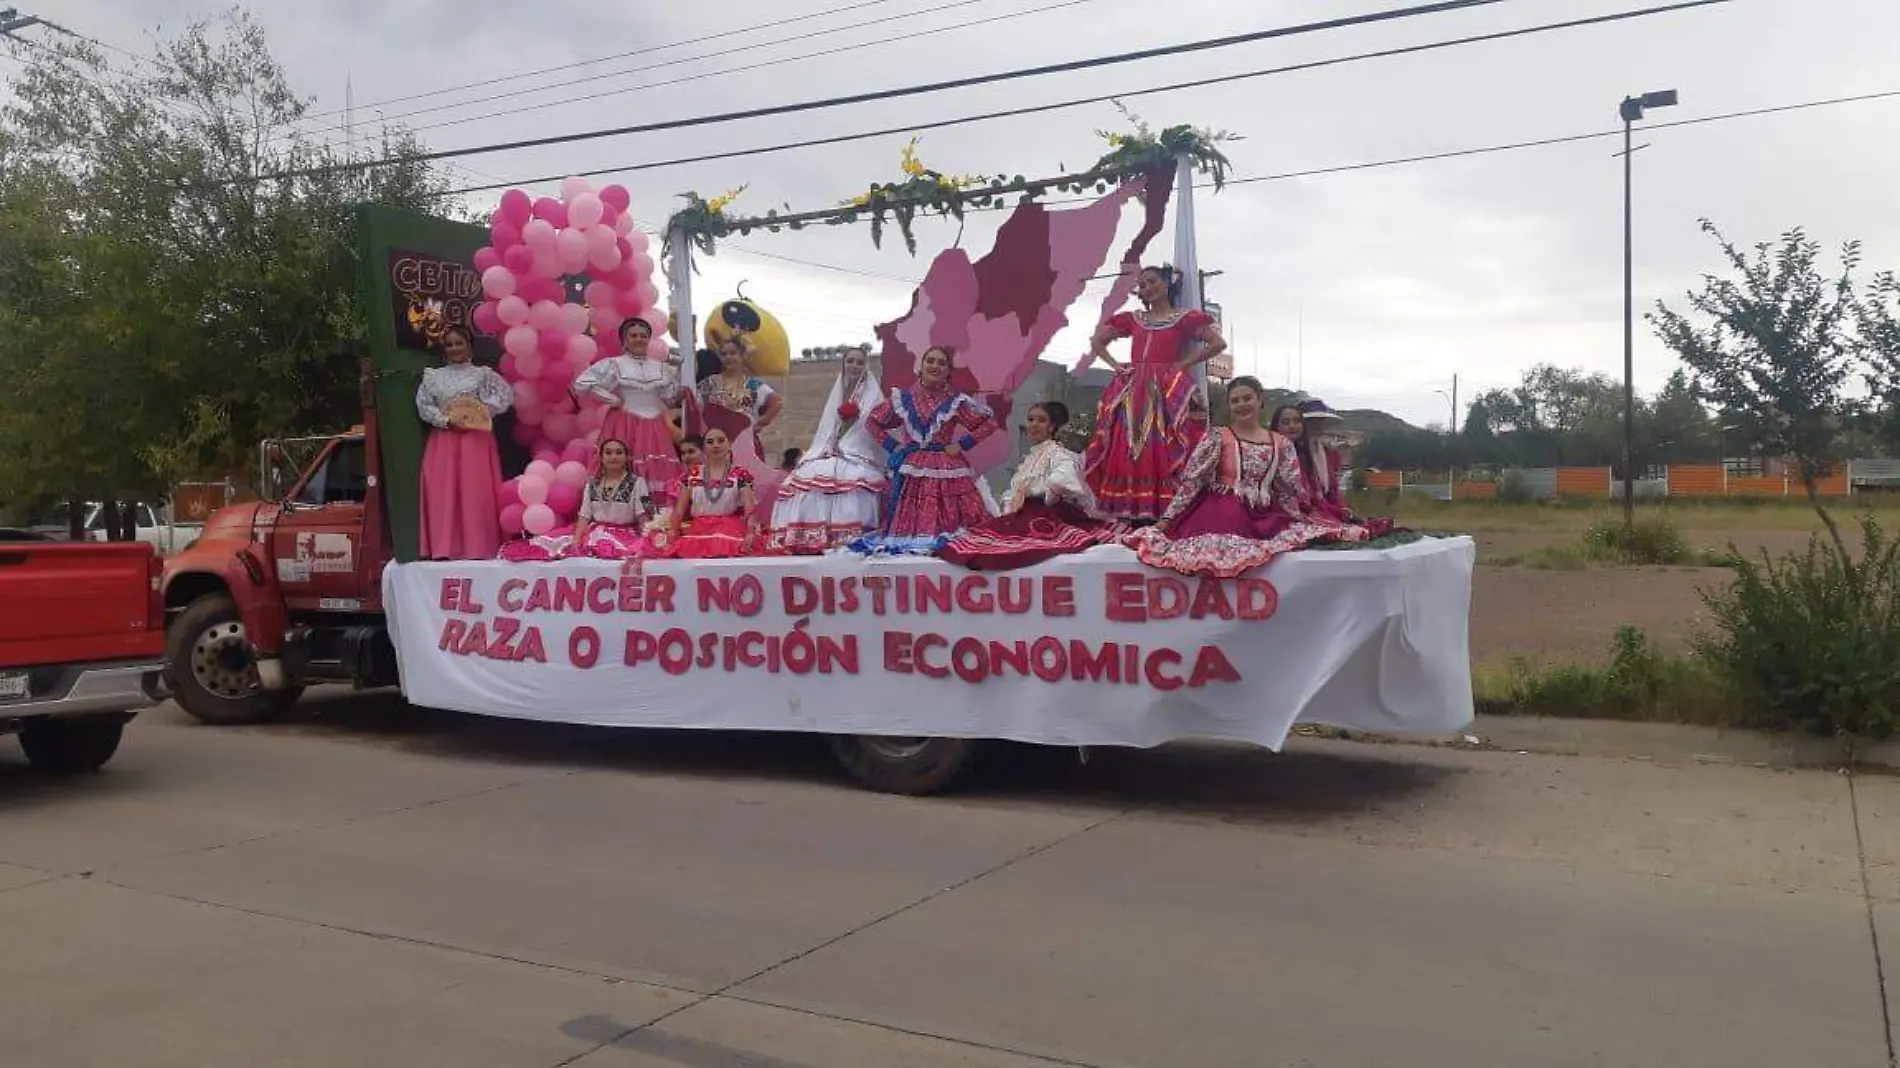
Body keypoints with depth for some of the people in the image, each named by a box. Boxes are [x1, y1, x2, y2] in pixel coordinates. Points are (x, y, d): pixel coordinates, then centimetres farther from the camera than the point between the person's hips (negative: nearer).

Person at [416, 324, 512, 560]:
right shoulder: (433, 376, 11)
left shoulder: (482, 374, 5)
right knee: (442, 493, -3)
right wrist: (447, 420, -11)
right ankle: (444, 547, 0)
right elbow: (423, 406, 3)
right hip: (443, 441, 2)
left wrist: (481, 412, -13)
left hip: (475, 440, -2)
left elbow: (506, 396, -5)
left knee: (476, 493, -5)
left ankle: (478, 547, -1)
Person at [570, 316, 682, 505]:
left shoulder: (660, 367, 11)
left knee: (659, 473, -2)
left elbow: (670, 399, 11)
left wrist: (676, 373, -1)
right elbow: (581, 383, -8)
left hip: (654, 428, 4)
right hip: (625, 425, -4)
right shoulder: (613, 364, -1)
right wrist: (612, 399, -7)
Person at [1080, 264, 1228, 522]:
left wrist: (1185, 363, -5)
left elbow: (1218, 343, -1)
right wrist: (1115, 364, 10)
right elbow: (1096, 341, 25)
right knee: (1128, 453, -4)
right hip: (1132, 393, 4)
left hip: (1169, 393, -4)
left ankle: (1165, 514, -15)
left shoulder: (1185, 318, 7)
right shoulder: (1132, 319, 18)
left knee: (1163, 454, -12)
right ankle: (1132, 514, -3)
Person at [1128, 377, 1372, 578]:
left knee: (1306, 535, -14)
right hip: (1222, 516, -4)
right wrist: (1167, 518, -9)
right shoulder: (1217, 438, 0)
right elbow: (1191, 480, -4)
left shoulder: (1281, 444, 11)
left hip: (1265, 519, 4)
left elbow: (1289, 491, 16)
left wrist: (1297, 520, 8)